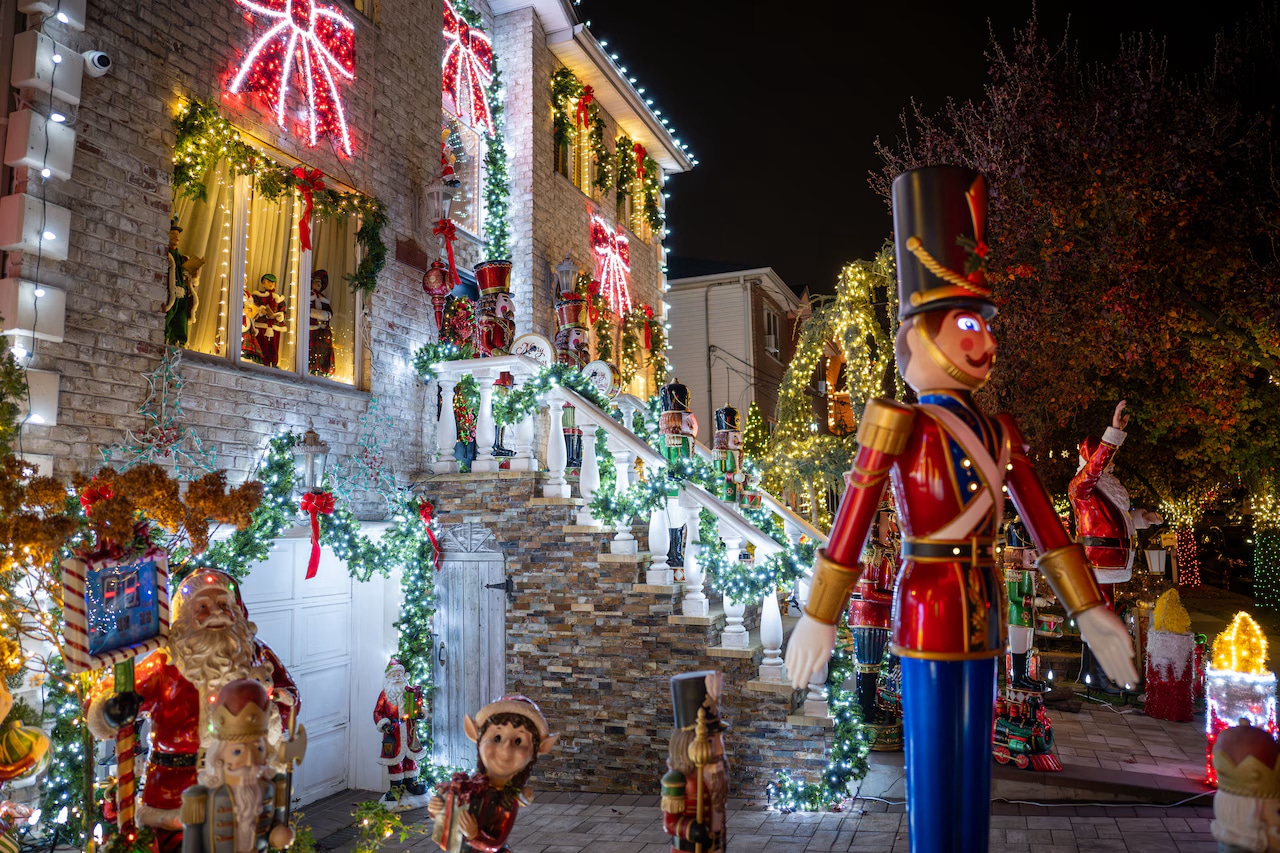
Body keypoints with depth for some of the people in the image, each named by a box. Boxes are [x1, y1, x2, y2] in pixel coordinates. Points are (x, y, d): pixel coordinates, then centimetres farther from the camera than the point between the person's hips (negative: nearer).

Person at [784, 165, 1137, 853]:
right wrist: (817, 621, -13)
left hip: (982, 611, 7)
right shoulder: (900, 428, -11)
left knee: (972, 761, 15)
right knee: (933, 768, 3)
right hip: (928, 607, -7)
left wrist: (1090, 611, 11)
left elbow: (1044, 525, 13)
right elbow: (849, 527, -13)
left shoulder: (997, 433, 10)